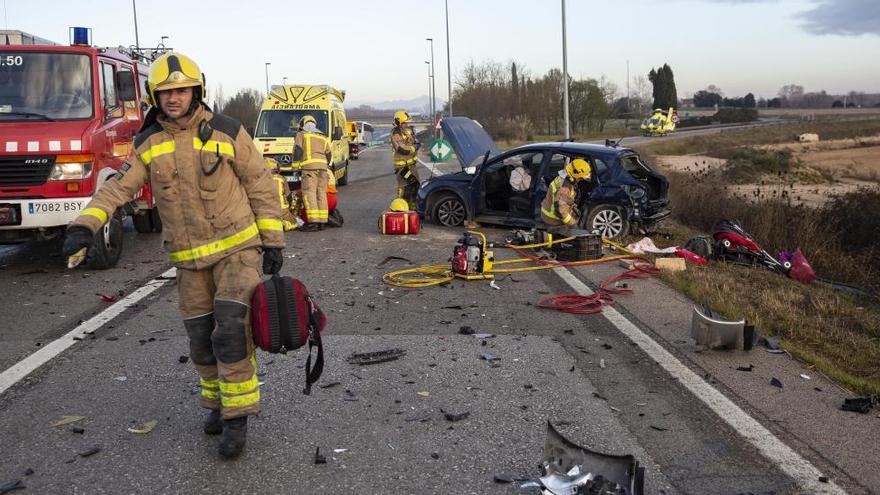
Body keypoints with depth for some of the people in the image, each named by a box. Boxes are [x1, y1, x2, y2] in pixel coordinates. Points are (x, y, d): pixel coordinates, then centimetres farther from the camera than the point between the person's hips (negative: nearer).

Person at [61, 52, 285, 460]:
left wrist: (272, 241, -6)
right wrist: (85, 225, -21)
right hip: (189, 258, 4)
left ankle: (237, 418, 0)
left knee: (231, 331, -12)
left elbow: (260, 186, -3)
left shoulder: (227, 132, -6)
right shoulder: (148, 143, 2)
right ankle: (218, 402, 31)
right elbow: (117, 187, -4)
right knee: (201, 339, 9)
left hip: (237, 247, -3)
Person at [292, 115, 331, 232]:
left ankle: (313, 222, -17)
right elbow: (328, 155, 21)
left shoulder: (301, 135, 10)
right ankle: (322, 222, 6)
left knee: (309, 194, -8)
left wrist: (295, 166, 4)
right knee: (321, 194, 7)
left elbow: (298, 151, -1)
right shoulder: (323, 137, 24)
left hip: (309, 166, -5)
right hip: (323, 167, 6)